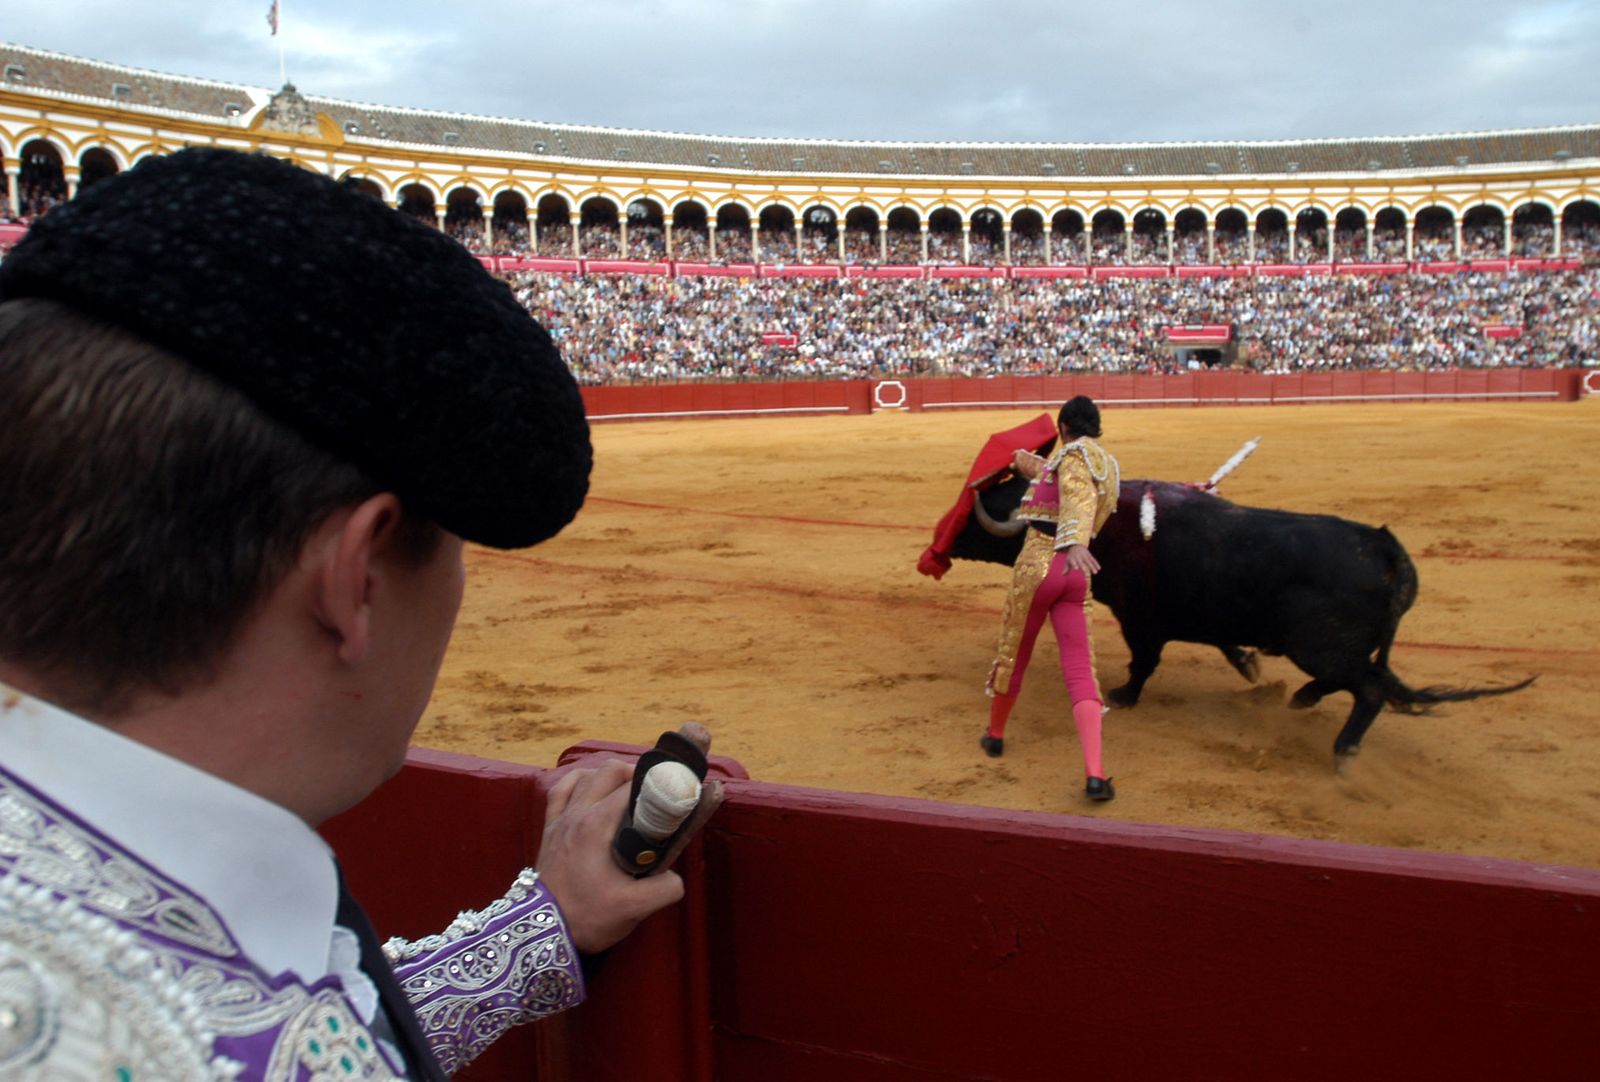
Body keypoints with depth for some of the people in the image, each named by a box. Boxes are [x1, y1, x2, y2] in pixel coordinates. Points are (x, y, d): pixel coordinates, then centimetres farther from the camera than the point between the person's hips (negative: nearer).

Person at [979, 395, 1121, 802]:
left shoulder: (1074, 454, -5)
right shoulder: (1108, 465, 19)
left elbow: (1079, 498, -27)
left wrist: (1076, 543, -45)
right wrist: (1035, 466, 58)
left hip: (1037, 565, -6)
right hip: (1074, 574, 6)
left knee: (1013, 651, 15)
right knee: (1080, 670, -2)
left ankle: (994, 734, 36)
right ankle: (1095, 774, -15)